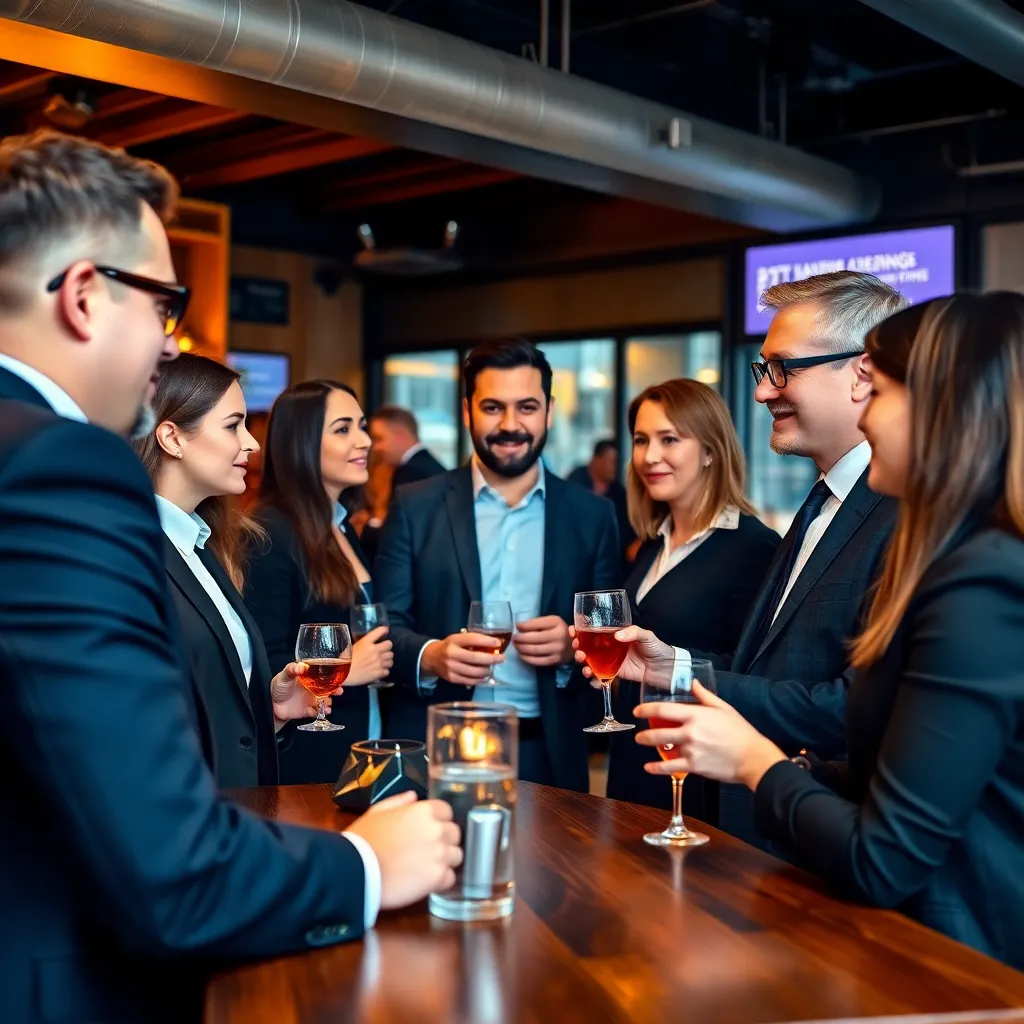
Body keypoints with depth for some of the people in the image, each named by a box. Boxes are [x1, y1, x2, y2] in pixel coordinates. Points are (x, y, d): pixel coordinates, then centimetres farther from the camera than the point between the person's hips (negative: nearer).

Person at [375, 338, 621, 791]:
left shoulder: (592, 516, 4)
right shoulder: (415, 507, 1)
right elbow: (384, 626, -1)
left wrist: (573, 647, -15)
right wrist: (431, 656, -21)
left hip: (547, 756, 1)